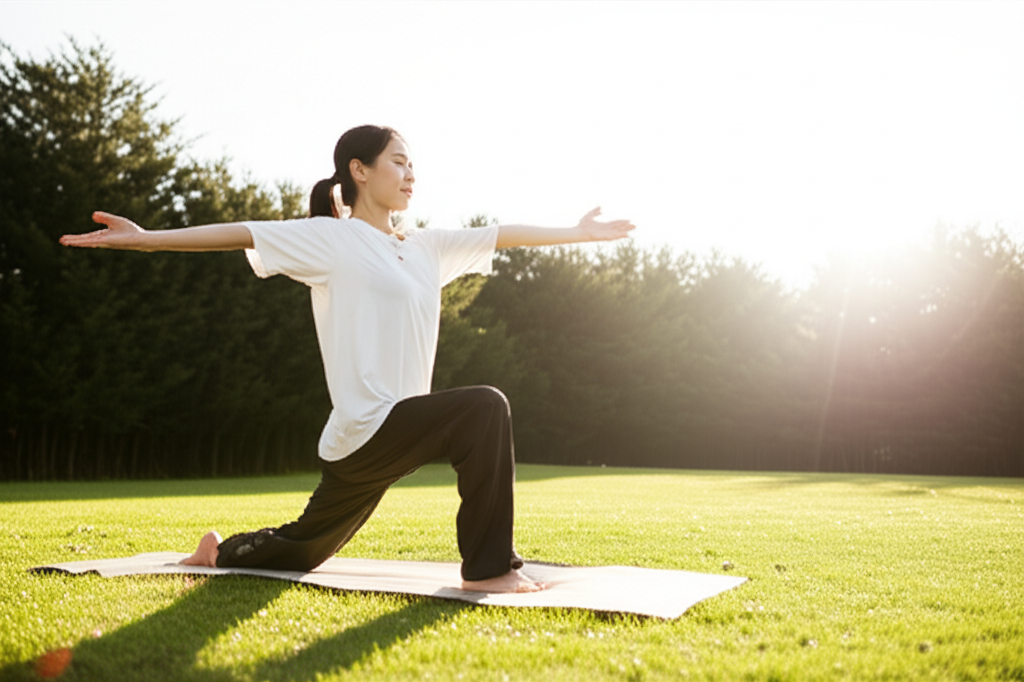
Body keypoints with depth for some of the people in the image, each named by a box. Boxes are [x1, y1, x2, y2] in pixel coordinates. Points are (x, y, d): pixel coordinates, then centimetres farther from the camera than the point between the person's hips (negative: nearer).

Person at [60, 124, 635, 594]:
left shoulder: (425, 248, 14)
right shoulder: (332, 239, -6)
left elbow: (502, 234, 20)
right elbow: (244, 234, -14)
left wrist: (579, 234, 25)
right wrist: (147, 239, -24)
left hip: (394, 437, 8)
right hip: (365, 431, -8)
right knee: (484, 408, -24)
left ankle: (220, 553, 45)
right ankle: (489, 567, -17)